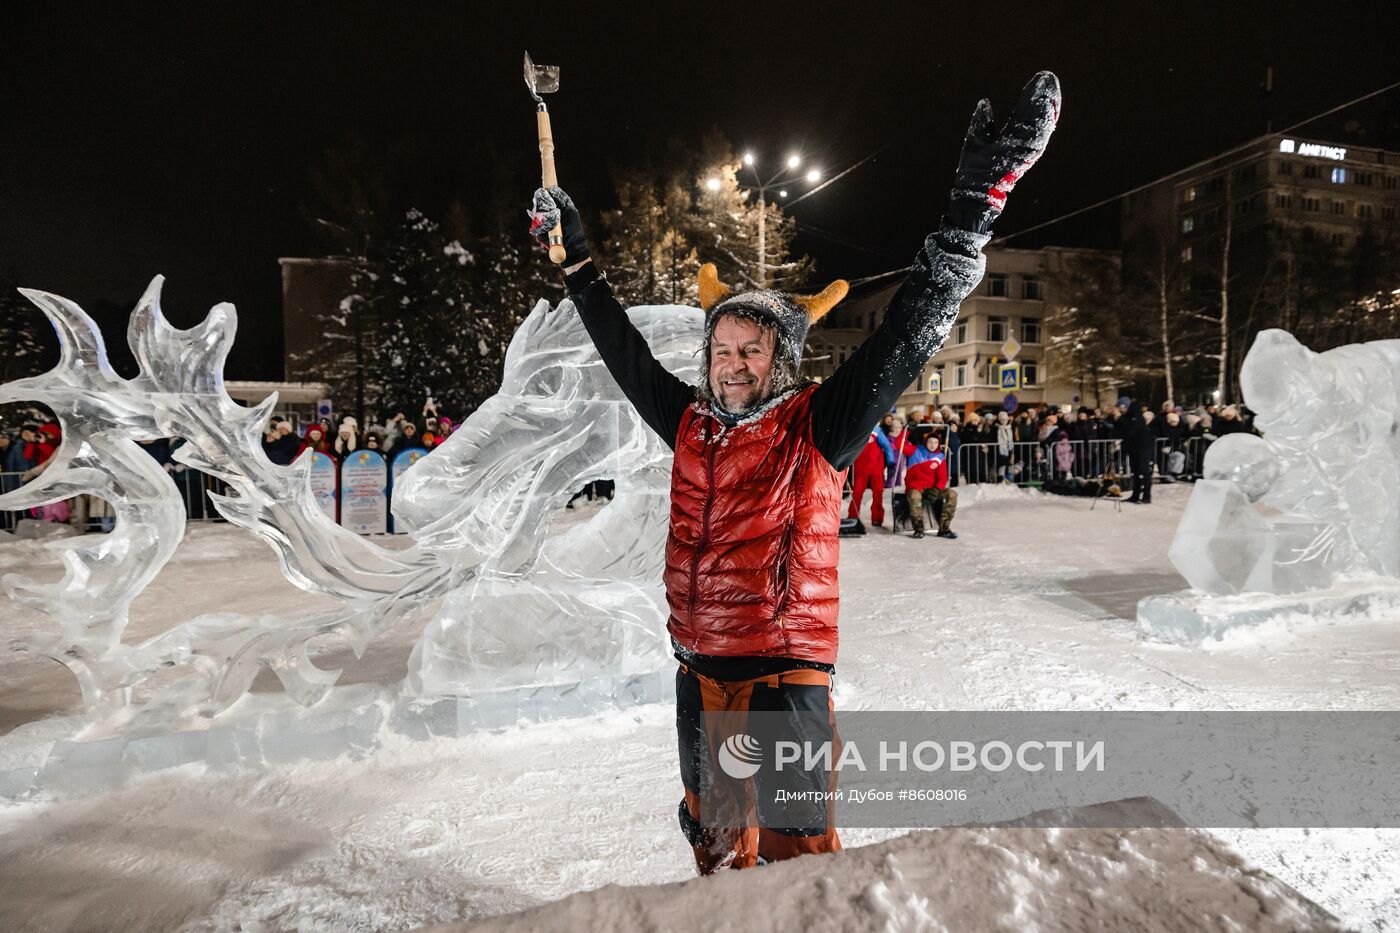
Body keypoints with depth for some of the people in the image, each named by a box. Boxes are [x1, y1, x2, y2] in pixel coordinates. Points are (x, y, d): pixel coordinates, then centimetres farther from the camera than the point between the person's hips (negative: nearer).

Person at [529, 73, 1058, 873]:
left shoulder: (817, 427, -9)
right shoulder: (692, 427, 3)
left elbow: (904, 340, -14)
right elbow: (624, 350, 15)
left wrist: (972, 214, -18)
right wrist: (576, 258, 23)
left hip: (786, 673, -5)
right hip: (700, 672, 6)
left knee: (795, 851, 4)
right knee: (715, 838, 23)